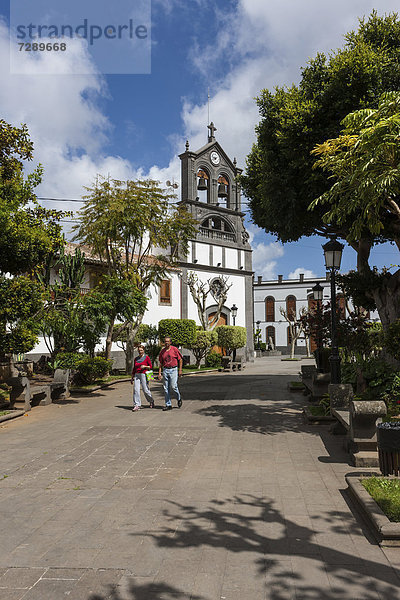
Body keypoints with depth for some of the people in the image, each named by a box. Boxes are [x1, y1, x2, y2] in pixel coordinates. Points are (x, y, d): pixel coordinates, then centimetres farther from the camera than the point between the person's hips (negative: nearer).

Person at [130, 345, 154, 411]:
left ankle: (151, 401, 24)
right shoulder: (136, 359, 14)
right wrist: (132, 377, 19)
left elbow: (150, 366, 3)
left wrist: (145, 366, -15)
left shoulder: (146, 357, 1)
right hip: (136, 375, 4)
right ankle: (137, 405, -8)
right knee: (136, 389, -9)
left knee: (145, 390, -2)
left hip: (144, 375, -4)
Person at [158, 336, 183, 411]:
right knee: (166, 388, 4)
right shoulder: (162, 351, 9)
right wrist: (159, 373, 7)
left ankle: (179, 398, 16)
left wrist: (180, 370, -5)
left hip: (173, 369, -4)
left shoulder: (174, 349, -2)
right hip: (165, 370, 4)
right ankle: (168, 405, 12)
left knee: (173, 386, -13)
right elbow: (161, 363, 14)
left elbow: (180, 359, 1)